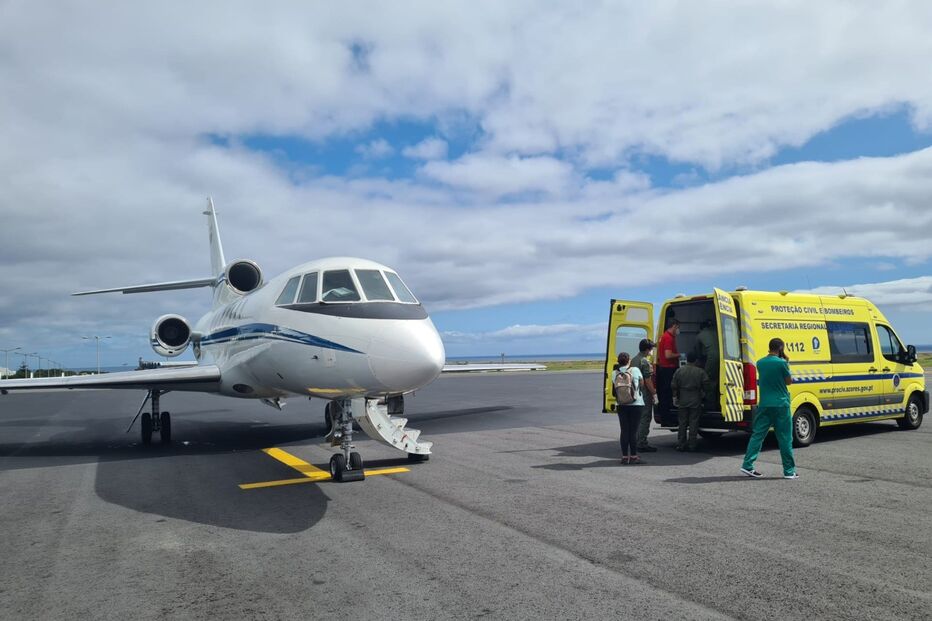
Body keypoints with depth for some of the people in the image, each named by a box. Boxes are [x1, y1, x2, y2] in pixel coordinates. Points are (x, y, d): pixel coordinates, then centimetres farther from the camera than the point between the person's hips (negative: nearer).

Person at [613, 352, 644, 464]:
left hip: (621, 405, 2)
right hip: (636, 404, -2)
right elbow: (642, 383, 5)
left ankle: (625, 456, 9)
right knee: (633, 431, 3)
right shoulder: (635, 370, -6)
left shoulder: (615, 373, -1)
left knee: (624, 431, 7)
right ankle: (633, 456, 7)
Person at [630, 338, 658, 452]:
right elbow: (648, 380, -18)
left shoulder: (633, 360, 12)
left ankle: (636, 442, 22)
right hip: (645, 395, -9)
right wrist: (654, 392, -9)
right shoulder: (645, 362, -16)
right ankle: (642, 444, -2)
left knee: (638, 418, 16)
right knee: (645, 419, -4)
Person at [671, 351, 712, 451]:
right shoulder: (700, 372, -5)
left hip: (682, 401, 2)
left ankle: (680, 444, 9)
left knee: (682, 423, 8)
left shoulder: (679, 371, 1)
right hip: (695, 401, -2)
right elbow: (707, 386, -4)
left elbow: (673, 385, 2)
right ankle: (692, 445, 3)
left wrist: (675, 396, 13)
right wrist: (703, 394, 13)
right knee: (693, 423, 2)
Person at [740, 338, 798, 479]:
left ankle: (747, 465, 0)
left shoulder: (760, 363, 5)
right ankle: (789, 470, 12)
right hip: (781, 404, -4)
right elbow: (789, 381, 0)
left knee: (757, 434, 6)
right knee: (785, 438, 5)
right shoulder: (781, 363, -11)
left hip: (764, 404, 4)